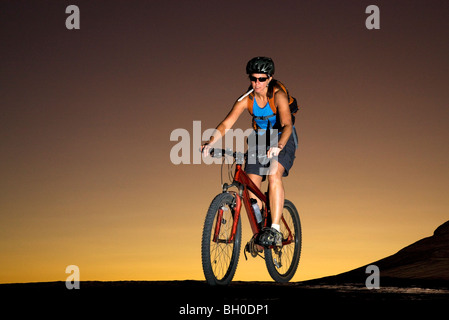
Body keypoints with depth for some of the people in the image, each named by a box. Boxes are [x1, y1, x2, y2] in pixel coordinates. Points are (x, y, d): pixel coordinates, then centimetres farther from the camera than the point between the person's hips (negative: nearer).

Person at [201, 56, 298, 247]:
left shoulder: (278, 95, -24)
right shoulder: (246, 99, -14)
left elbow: (287, 125, -37)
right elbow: (226, 124, -22)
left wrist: (278, 146, -55)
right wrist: (210, 143, -39)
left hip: (282, 140, -4)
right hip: (260, 140, 5)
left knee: (274, 174, -30)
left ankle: (275, 231, -32)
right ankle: (258, 233, 13)